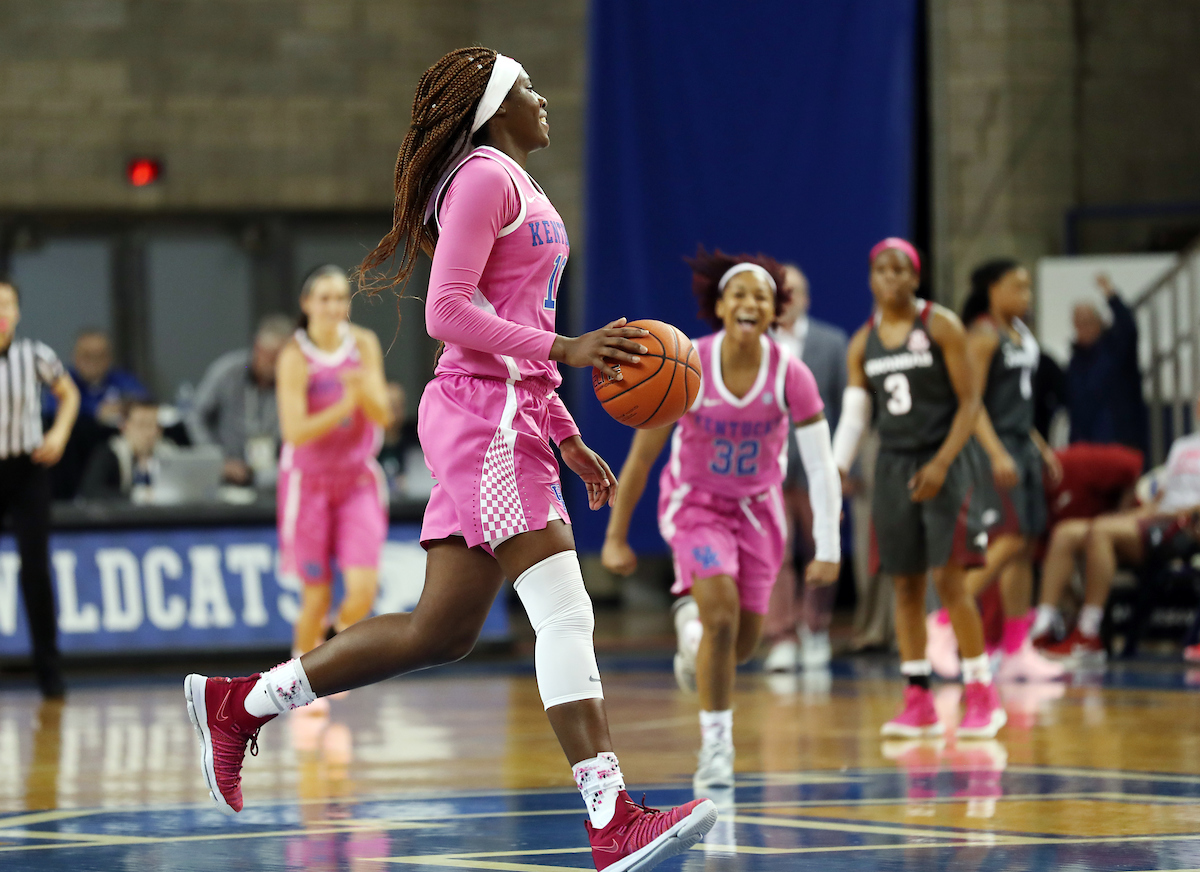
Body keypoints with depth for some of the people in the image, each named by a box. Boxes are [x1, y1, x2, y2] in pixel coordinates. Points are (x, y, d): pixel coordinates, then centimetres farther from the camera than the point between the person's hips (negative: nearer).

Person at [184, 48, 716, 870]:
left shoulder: (517, 188, 24)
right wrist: (563, 349, -20)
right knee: (564, 609, -16)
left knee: (441, 630, 9)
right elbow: (449, 312, -16)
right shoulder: (485, 178, -7)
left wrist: (567, 438, 24)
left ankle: (238, 703, 17)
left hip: (506, 415, 10)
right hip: (483, 410, -10)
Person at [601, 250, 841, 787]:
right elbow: (642, 454, -14)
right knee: (721, 613, -22)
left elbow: (821, 467, -16)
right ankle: (715, 746, -8)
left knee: (744, 641, 7)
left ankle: (695, 632, 46)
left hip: (757, 506, 2)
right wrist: (616, 536, -11)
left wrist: (828, 550, -20)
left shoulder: (791, 376, -22)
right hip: (694, 501, -2)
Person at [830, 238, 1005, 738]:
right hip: (892, 466, 5)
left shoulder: (940, 327, -5)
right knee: (905, 585, 4)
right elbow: (853, 415, 7)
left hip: (940, 464, -4)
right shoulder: (863, 344, 8)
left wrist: (941, 462, -16)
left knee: (948, 578, -11)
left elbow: (970, 401, -7)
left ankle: (982, 697, -4)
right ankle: (918, 703, 8)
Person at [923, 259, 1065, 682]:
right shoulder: (983, 335, -11)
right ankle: (943, 624, -6)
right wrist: (997, 454, -24)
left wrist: (1040, 446, 21)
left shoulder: (1022, 333, 15)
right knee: (1010, 540, -16)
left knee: (1025, 546, 5)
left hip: (1023, 445, 9)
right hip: (993, 446, -9)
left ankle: (1017, 651, 7)